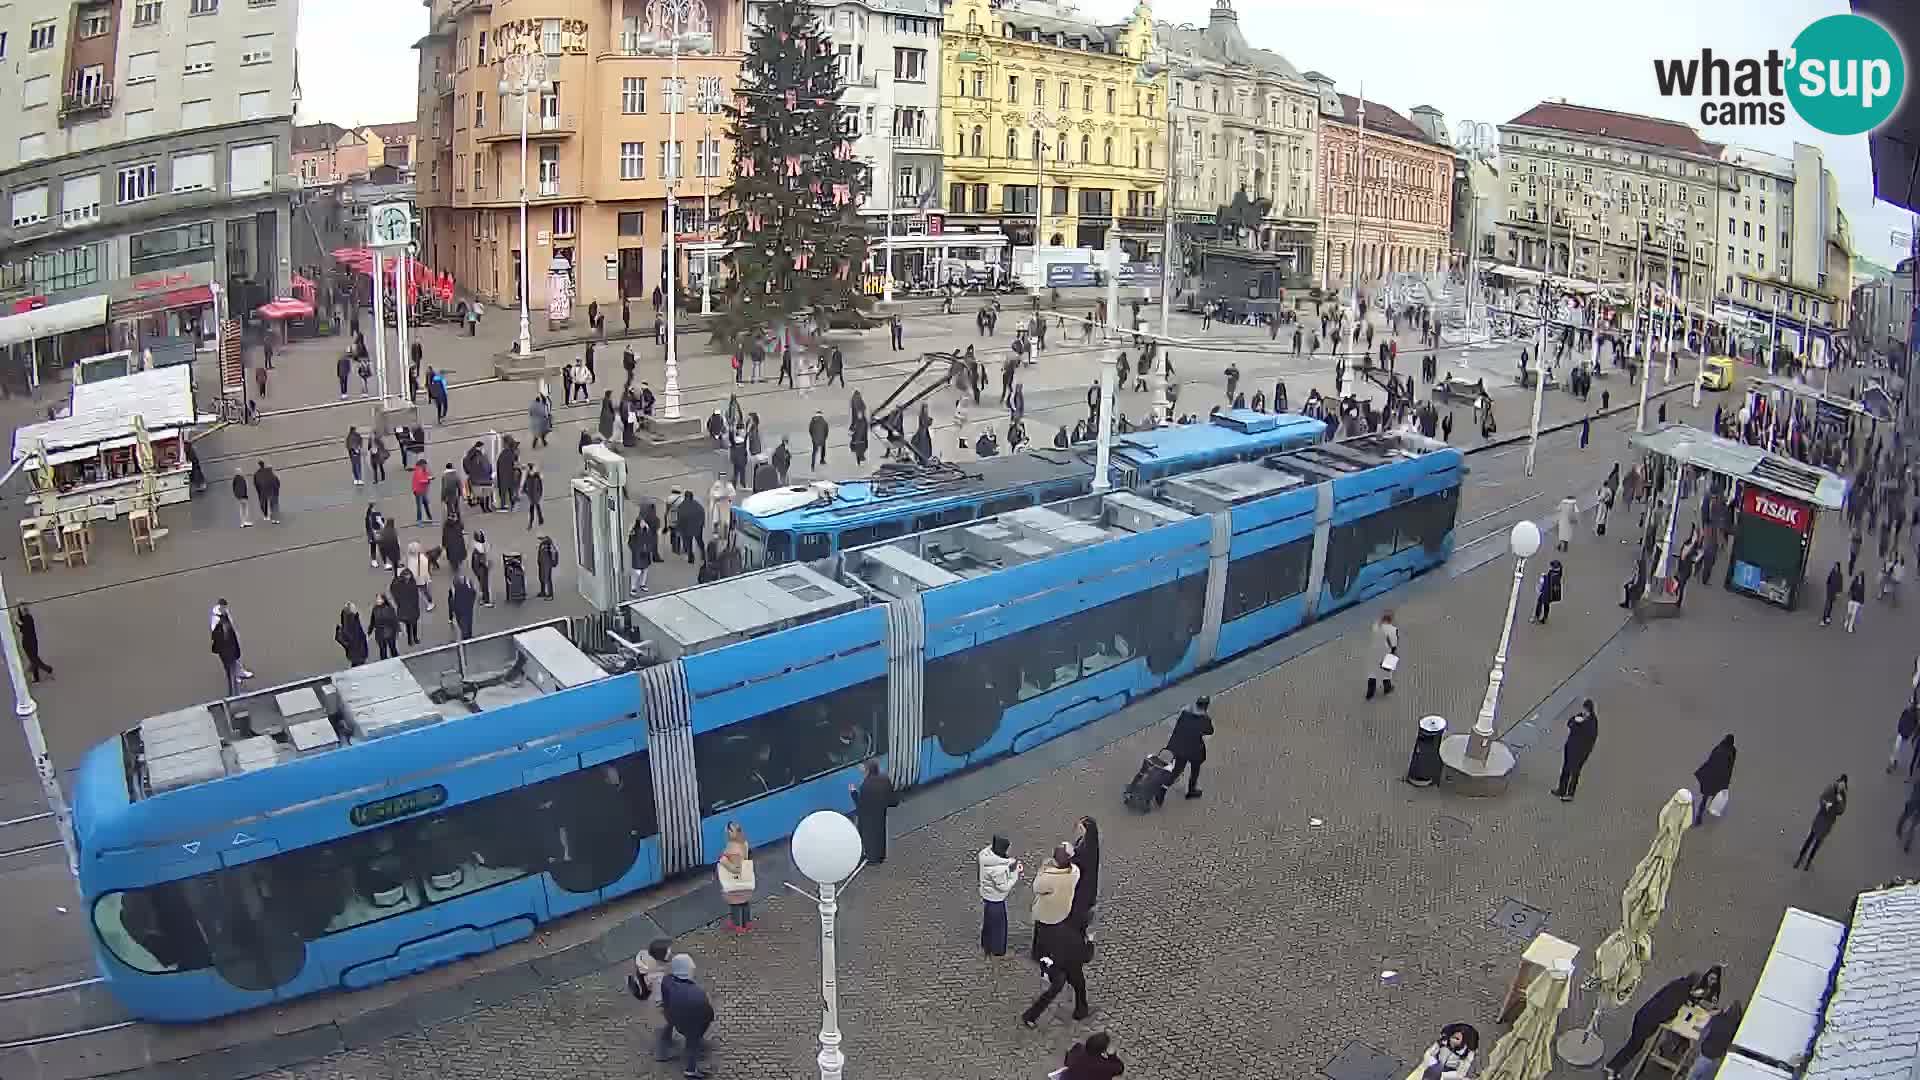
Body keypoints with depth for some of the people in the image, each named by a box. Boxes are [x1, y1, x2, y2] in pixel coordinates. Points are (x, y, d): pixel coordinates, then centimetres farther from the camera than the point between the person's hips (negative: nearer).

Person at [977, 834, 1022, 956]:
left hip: (986, 896, 8)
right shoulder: (998, 869, -38)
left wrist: (1009, 865, -6)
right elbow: (1004, 887, -25)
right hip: (996, 900, -8)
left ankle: (986, 946, 51)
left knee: (987, 922, 29)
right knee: (997, 925, 17)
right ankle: (997, 950, 39)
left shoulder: (987, 854, -17)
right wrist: (1015, 872, -19)